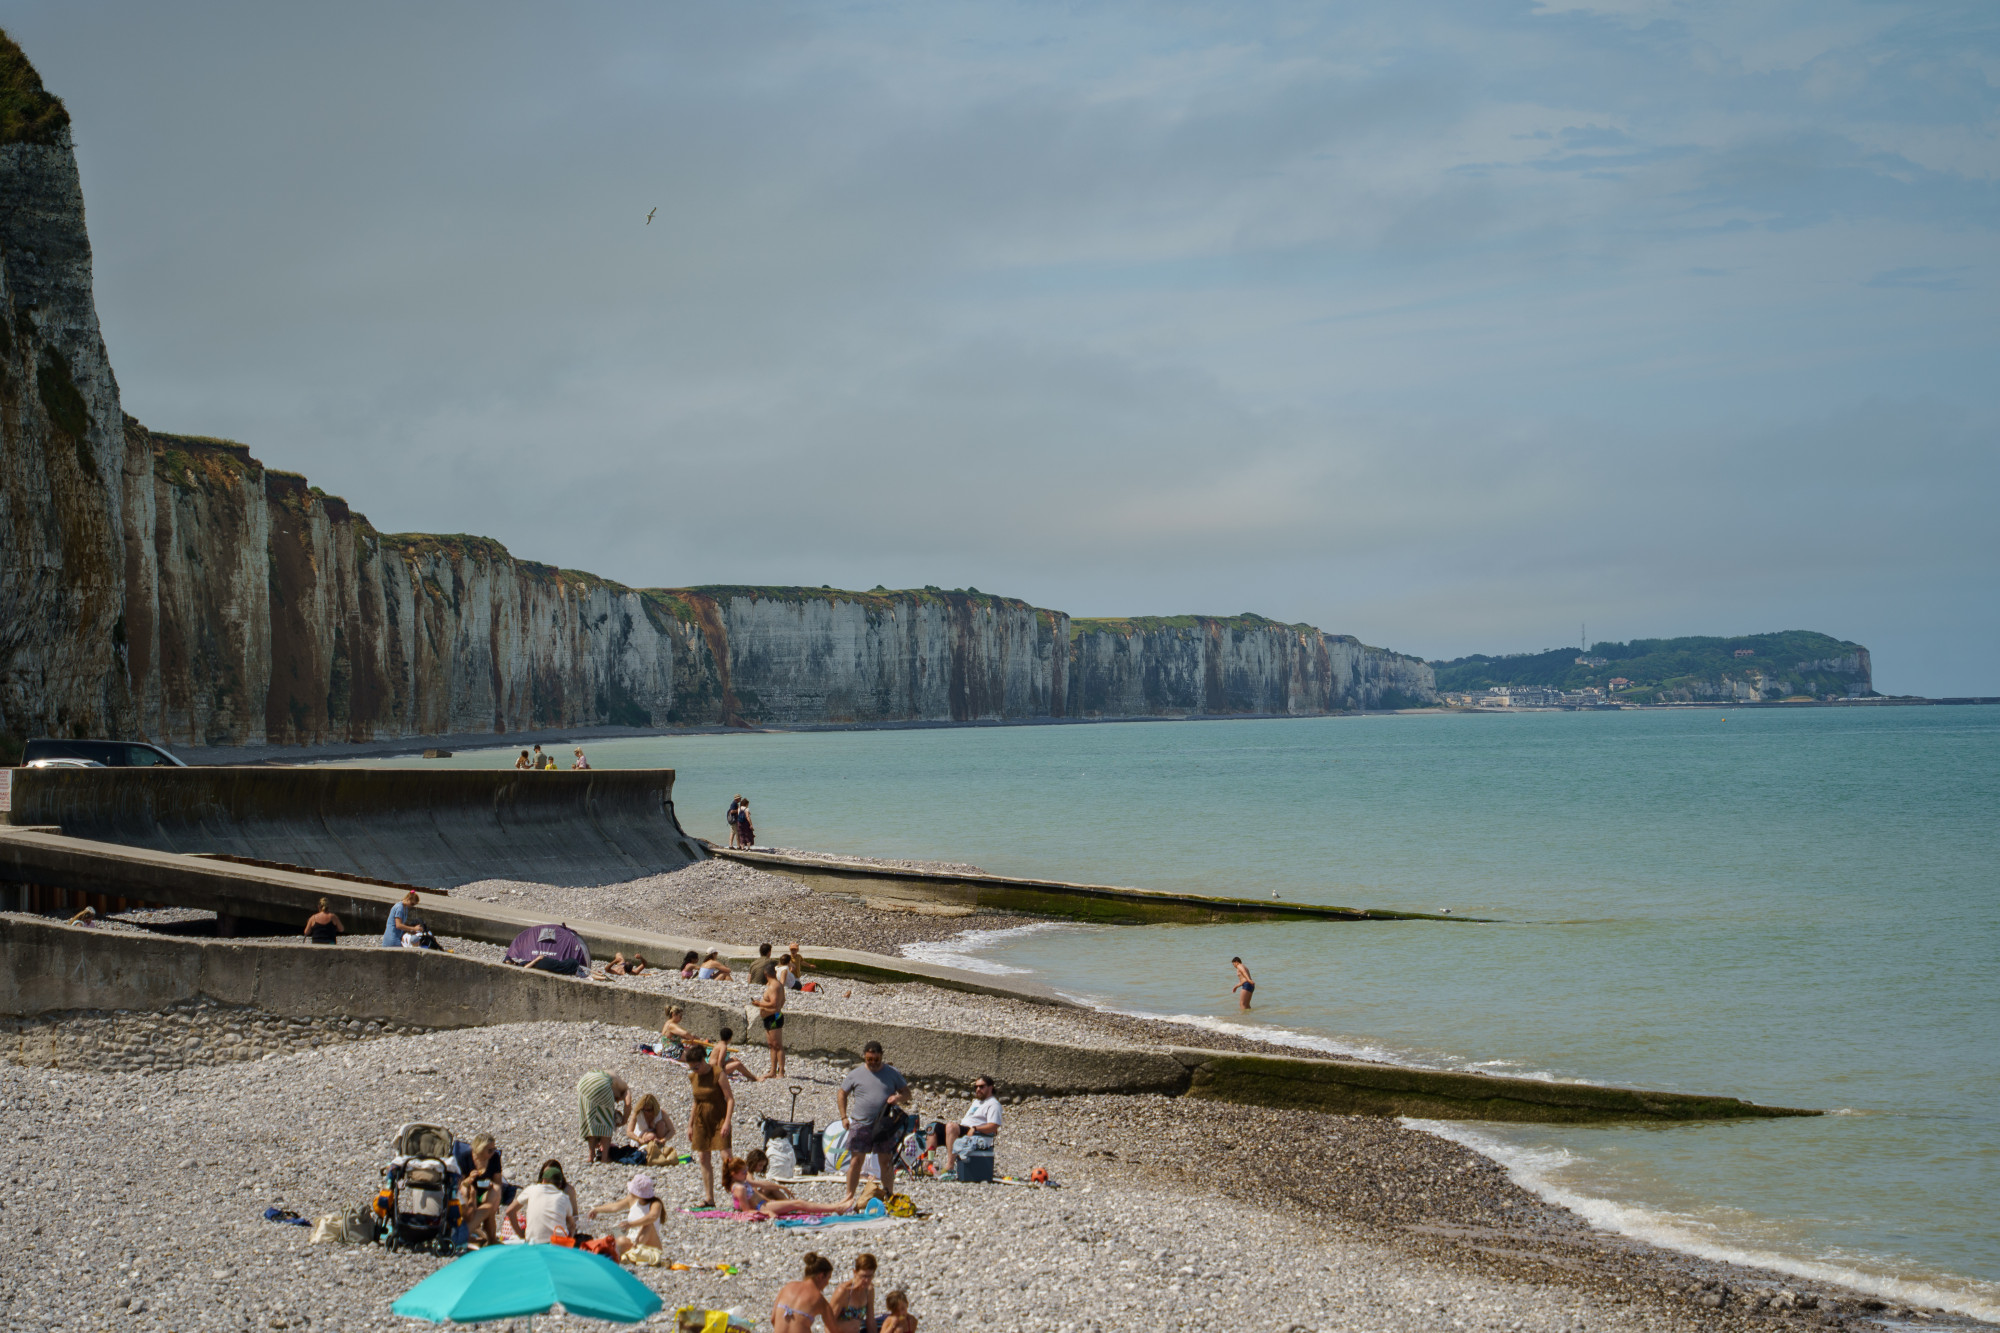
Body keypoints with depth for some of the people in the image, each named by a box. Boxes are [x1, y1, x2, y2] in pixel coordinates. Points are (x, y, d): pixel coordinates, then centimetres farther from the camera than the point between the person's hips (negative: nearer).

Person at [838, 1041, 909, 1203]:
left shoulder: (892, 1073, 6)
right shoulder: (855, 1074, 4)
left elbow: (907, 1093, 11)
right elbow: (842, 1094, 12)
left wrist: (898, 1098, -12)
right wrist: (844, 1117, 3)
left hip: (885, 1126, 1)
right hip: (860, 1123, -1)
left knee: (887, 1161, 5)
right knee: (856, 1160, -2)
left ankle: (889, 1195, 15)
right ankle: (849, 1196, 4)